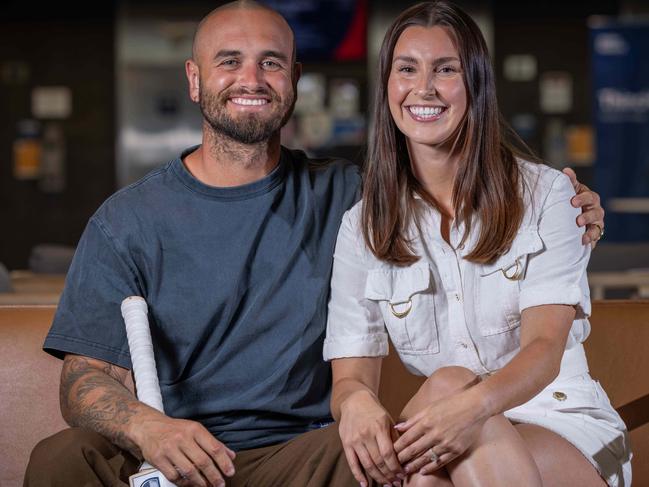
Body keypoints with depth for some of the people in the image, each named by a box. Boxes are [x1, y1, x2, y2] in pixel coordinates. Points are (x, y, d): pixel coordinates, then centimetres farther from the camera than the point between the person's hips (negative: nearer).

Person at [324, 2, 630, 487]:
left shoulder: (545, 193, 0)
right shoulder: (362, 227, 7)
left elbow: (546, 348, -12)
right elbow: (350, 376, 0)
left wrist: (476, 402, -35)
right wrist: (355, 402, -28)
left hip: (568, 431, -2)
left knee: (448, 387, -34)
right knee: (447, 384, -35)